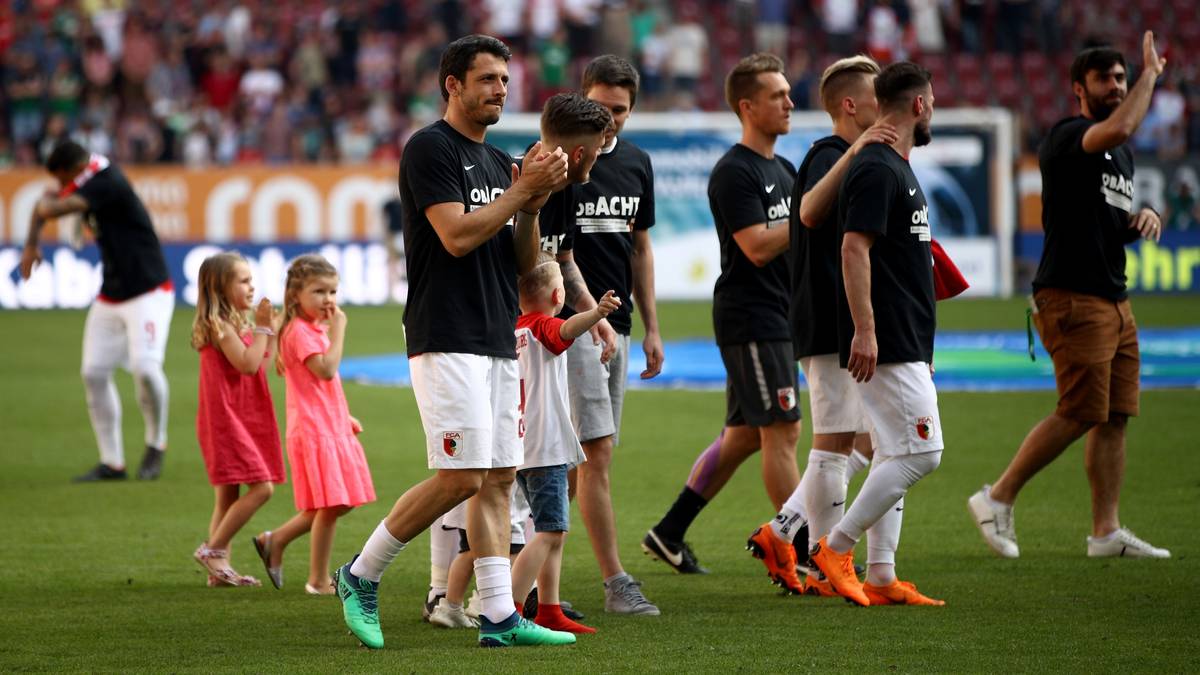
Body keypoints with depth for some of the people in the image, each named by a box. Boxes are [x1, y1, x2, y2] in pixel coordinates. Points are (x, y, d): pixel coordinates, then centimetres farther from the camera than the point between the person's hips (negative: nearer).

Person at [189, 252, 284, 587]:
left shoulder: (236, 325, 15)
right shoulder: (219, 326, -14)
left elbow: (261, 366, 18)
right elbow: (248, 363, -22)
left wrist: (270, 330, 11)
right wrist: (261, 327, -13)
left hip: (242, 420, 10)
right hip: (226, 418, -10)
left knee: (229, 497, 10)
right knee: (261, 487, -14)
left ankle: (219, 568, 13)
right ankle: (213, 549, -8)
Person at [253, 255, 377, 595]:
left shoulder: (317, 329, 17)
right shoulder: (300, 331, -14)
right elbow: (326, 369, -27)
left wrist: (345, 417, 20)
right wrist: (338, 330, -21)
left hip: (332, 427, 10)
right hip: (313, 429, -10)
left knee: (338, 503, 11)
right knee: (330, 505, -7)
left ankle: (275, 540, 22)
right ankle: (319, 580, 2)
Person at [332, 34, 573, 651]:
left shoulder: (499, 162, 17)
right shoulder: (430, 149, -7)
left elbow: (523, 263, 15)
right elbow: (457, 236, -18)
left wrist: (531, 206, -2)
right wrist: (522, 191, -13)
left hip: (498, 340, 9)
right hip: (447, 340, -9)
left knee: (498, 478, 4)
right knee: (460, 477, -12)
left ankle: (499, 616, 4)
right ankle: (360, 576, 2)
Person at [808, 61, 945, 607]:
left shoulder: (897, 168, 18)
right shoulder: (877, 169, -13)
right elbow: (854, 247, -21)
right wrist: (864, 330, -26)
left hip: (904, 344, 10)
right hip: (888, 344, -10)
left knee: (896, 457, 9)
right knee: (919, 452, -12)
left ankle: (881, 579, 10)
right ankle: (835, 548, -7)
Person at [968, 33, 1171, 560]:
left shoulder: (1122, 156, 19)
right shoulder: (1066, 138, -10)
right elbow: (1119, 128, -30)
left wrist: (1142, 218, 8)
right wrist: (1152, 71, -17)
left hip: (1115, 299, 9)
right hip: (1071, 296, -9)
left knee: (1115, 416, 6)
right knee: (1080, 414, -12)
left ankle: (1106, 532, 9)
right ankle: (998, 499, -1)